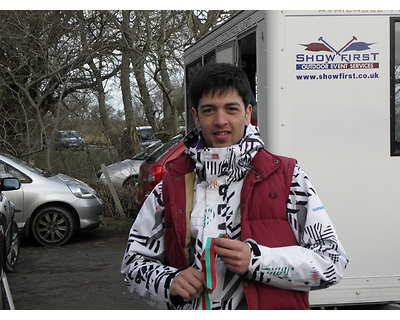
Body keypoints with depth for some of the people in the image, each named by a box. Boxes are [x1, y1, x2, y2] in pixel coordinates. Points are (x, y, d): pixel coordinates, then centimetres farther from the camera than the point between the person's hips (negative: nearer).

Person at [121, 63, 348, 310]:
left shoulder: (286, 176, 0)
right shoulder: (172, 186, 7)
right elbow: (134, 261, 13)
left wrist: (256, 260, -16)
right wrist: (169, 282, -8)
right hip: (191, 309, 2)